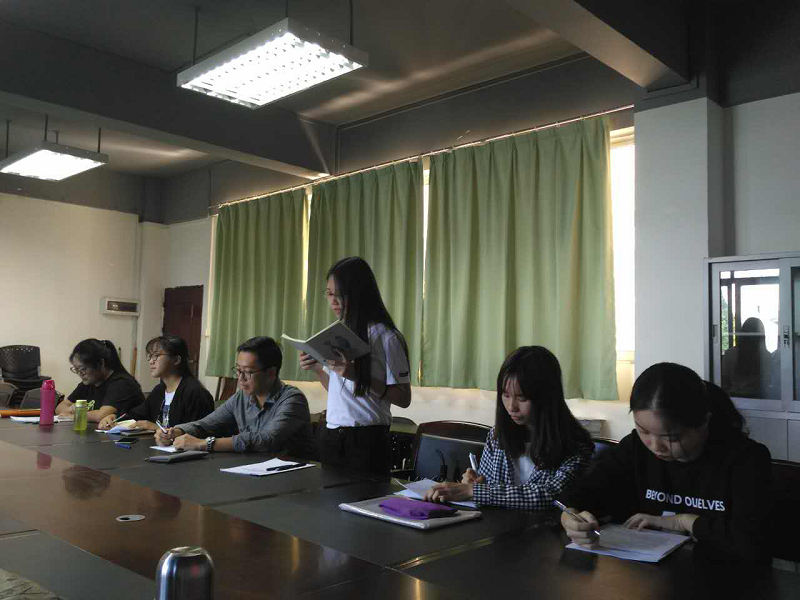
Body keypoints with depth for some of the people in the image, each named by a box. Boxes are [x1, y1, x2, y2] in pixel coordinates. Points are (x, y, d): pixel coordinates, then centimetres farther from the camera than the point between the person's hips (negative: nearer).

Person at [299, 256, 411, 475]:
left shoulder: (385, 336, -12)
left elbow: (404, 398, -14)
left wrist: (357, 375, -23)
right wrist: (316, 368, 0)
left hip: (366, 440, -6)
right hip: (331, 437, 6)